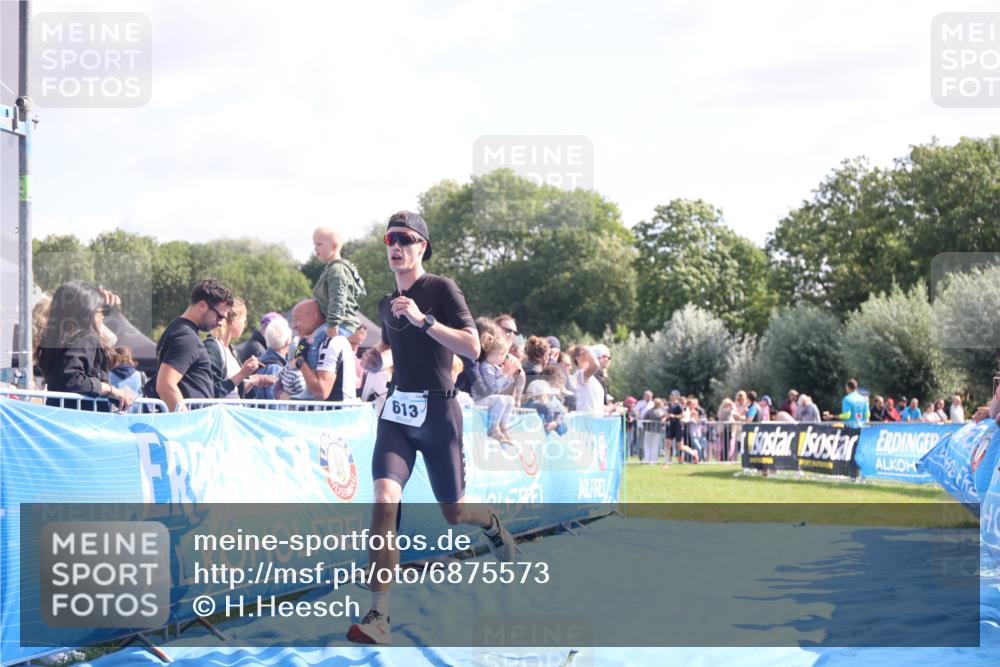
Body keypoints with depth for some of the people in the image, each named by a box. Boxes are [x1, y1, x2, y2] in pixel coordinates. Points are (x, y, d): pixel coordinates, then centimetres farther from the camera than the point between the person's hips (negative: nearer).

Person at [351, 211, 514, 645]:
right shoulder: (387, 303, 12)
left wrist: (423, 320, -24)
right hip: (397, 411, 4)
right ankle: (378, 618, -24)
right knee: (385, 499, -18)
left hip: (437, 410, -4)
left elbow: (473, 348, -16)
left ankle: (492, 525, 47)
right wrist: (375, 357, 8)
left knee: (453, 513, 7)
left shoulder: (441, 289, -6)